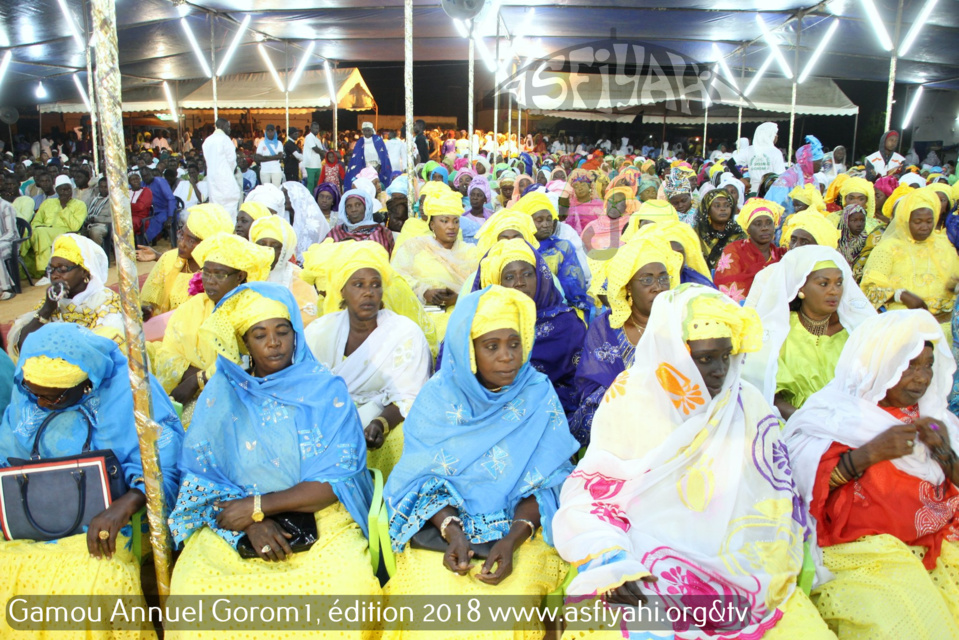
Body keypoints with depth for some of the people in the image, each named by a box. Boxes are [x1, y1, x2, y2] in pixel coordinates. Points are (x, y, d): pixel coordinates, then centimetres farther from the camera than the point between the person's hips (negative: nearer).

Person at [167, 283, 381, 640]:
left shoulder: (326, 389, -2)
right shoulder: (223, 390, 5)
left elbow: (337, 480, -6)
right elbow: (199, 470, 1)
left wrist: (257, 506, -12)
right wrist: (251, 523, -14)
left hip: (318, 516, -1)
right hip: (233, 519, 2)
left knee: (350, 584, -28)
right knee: (194, 585, -25)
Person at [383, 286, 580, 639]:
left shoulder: (538, 395, -3)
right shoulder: (438, 395, -2)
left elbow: (546, 483, -4)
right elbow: (422, 478, -3)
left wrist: (513, 538, -19)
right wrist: (451, 529, -20)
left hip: (519, 528, 0)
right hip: (440, 531, 0)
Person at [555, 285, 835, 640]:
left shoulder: (749, 407, 1)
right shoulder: (630, 401, -3)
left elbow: (774, 511, 2)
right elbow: (591, 488, -2)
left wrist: (753, 583, -12)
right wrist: (608, 562, -19)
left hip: (736, 564, 2)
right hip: (642, 564, -2)